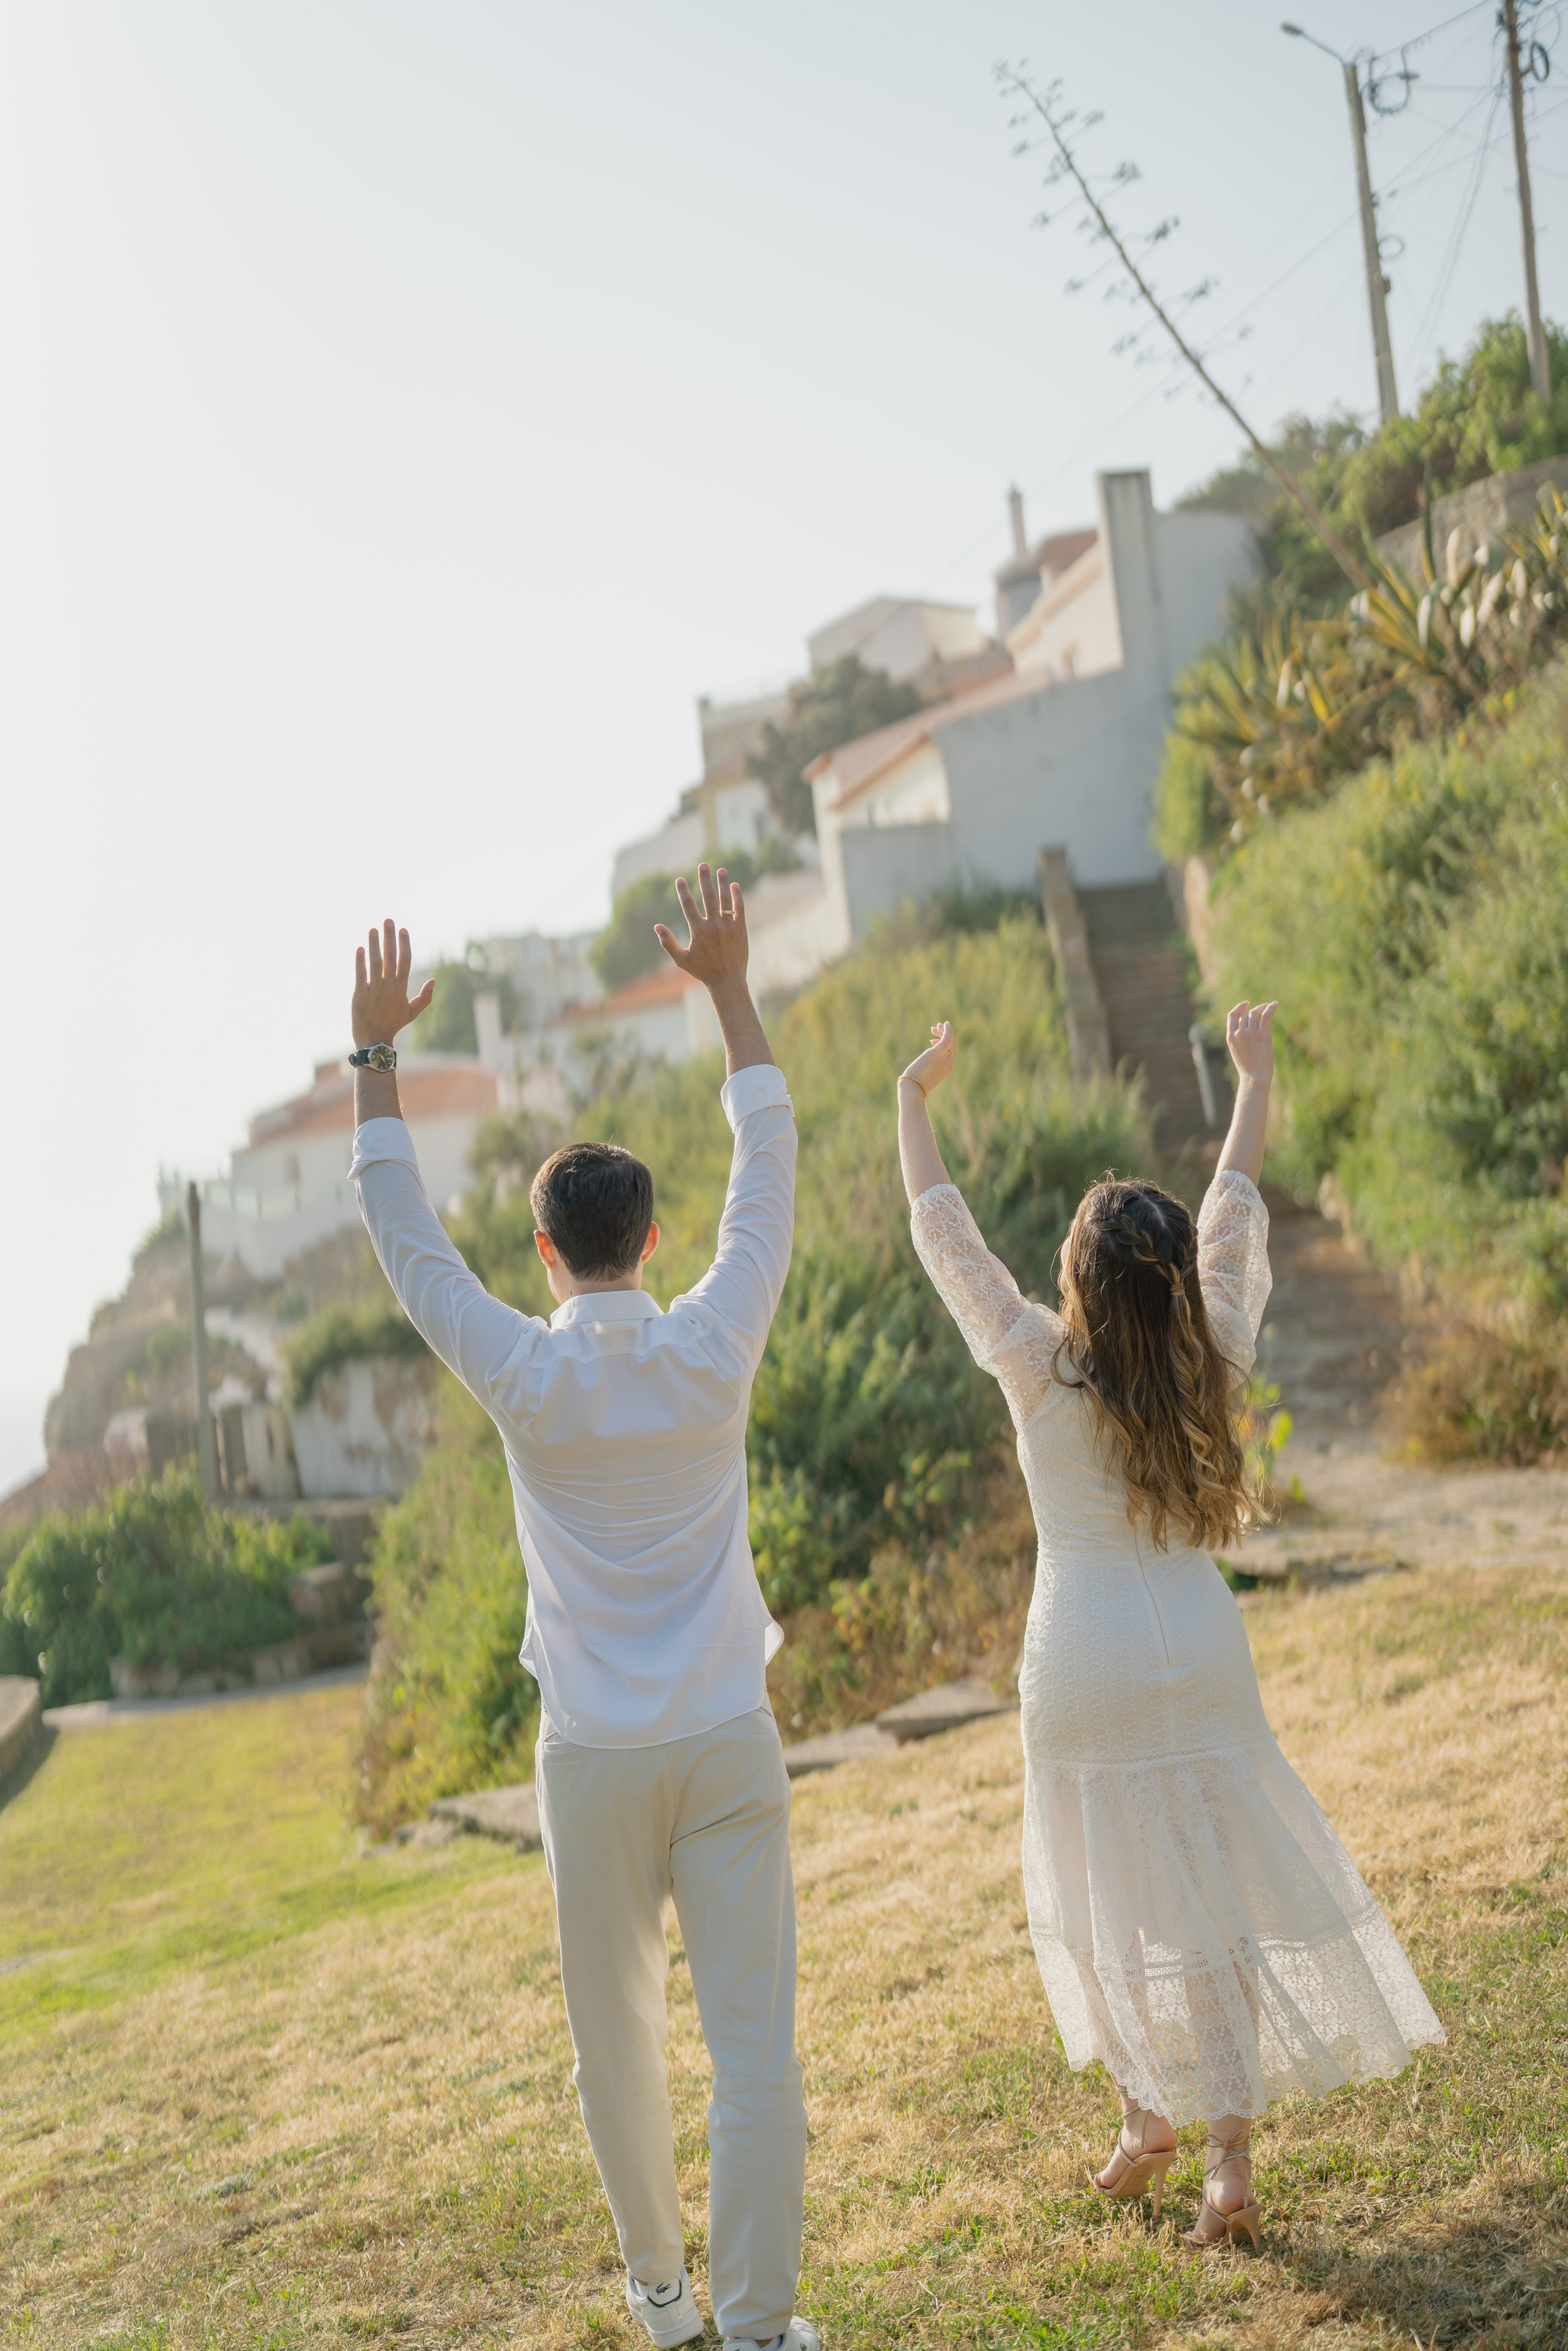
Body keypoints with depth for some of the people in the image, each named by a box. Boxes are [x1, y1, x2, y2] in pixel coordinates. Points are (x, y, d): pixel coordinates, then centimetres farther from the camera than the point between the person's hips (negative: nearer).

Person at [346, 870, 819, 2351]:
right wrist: (729, 991, 10)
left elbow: (404, 1239, 1)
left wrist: (375, 1055, 6)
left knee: (617, 2034, 16)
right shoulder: (714, 1352, -6)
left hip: (592, 1758, 0)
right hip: (727, 1744, 0)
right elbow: (768, 1177, 5)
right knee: (754, 2041, 3)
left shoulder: (525, 1380, -8)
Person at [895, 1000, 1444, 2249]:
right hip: (1201, 1654, 2)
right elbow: (1236, 1223, 9)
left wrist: (915, 1102, 11)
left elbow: (946, 1236, -2)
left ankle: (1149, 2119, 25)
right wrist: (1254, 1080, 23)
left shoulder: (1039, 1369, -12)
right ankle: (1230, 2153, 6)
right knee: (1213, 1896, 7)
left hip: (1083, 1666, -2)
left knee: (1105, 1899, 14)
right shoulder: (1213, 1358, -6)